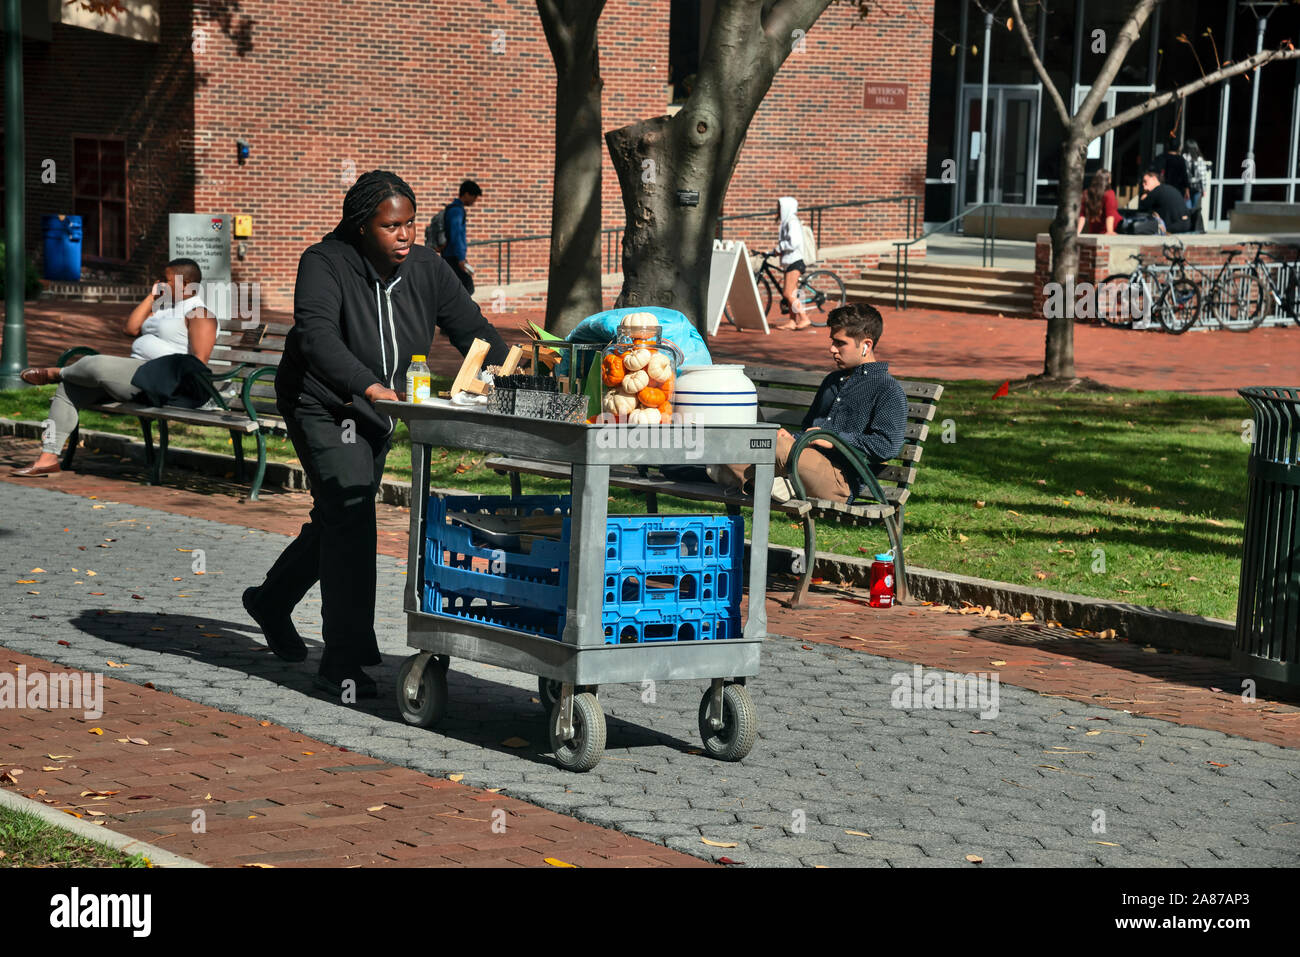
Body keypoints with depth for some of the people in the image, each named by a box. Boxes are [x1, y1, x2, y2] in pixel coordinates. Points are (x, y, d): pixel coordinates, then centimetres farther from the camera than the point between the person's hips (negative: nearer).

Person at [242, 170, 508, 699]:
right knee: (351, 514, -20)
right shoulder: (324, 264, -22)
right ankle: (343, 661, -17)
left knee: (336, 519, 20)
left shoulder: (427, 268, -6)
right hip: (322, 405, -7)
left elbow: (471, 328, -6)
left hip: (378, 413, 7)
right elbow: (317, 335, -38)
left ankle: (270, 601, 46)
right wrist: (370, 386, -52)